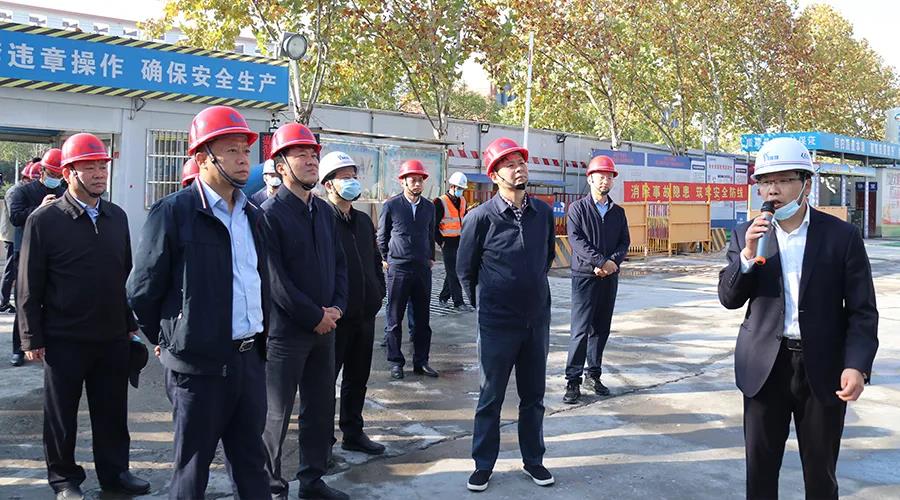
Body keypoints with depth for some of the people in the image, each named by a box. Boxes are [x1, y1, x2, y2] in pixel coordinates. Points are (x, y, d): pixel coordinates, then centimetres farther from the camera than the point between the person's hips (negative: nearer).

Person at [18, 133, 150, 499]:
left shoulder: (117, 216, 7)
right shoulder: (44, 220, -7)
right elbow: (29, 285, -6)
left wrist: (130, 323, 12)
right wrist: (32, 338, -7)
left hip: (113, 336, 4)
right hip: (64, 339, -4)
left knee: (113, 411, 13)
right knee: (61, 414, 11)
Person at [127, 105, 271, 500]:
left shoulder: (251, 214, 10)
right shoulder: (174, 211, -10)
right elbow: (142, 289, -7)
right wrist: (168, 341, 4)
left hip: (250, 358, 6)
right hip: (199, 363, -6)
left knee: (251, 460, 16)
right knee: (192, 467, 9)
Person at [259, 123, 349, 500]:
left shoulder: (324, 210, 9)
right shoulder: (270, 213, -13)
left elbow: (339, 262, 13)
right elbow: (275, 279, -17)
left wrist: (337, 307, -2)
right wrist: (315, 316, -14)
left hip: (324, 326, 7)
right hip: (286, 330, -7)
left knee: (321, 409, 15)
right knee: (277, 413, 6)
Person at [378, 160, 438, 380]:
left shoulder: (429, 207, 8)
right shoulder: (391, 205, -3)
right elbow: (382, 235, 7)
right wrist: (386, 259, 8)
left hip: (423, 269, 4)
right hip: (398, 268, -3)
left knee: (422, 319, 7)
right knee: (394, 318, 3)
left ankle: (421, 362, 16)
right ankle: (396, 362, 13)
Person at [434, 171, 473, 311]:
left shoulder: (462, 201, 11)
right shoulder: (440, 202, -11)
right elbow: (433, 225, -10)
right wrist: (441, 242, -11)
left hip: (460, 242, 7)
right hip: (448, 243, -7)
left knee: (453, 271, 12)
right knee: (454, 273, -5)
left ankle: (443, 297, 25)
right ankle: (458, 302, -1)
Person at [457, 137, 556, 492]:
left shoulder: (543, 212, 0)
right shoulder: (481, 217, -12)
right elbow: (465, 269, 0)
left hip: (538, 320, 4)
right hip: (497, 324, -4)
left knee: (533, 396, 14)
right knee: (491, 397, 8)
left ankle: (533, 460, 30)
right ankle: (483, 464, 23)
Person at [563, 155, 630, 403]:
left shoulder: (618, 212, 13)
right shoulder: (578, 208, -1)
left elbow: (624, 242, 8)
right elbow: (576, 239, -12)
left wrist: (613, 262, -12)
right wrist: (600, 262, -20)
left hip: (610, 277, 5)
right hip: (585, 275, -5)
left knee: (601, 329, 10)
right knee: (580, 330, -8)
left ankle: (594, 374, 20)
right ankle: (573, 381, -3)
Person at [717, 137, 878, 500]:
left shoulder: (842, 236, -4)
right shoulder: (746, 236, 2)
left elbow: (862, 311, -4)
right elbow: (729, 299, -1)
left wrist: (858, 366, -17)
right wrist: (747, 255, -17)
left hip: (823, 368, -1)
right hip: (766, 366, 2)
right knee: (760, 469, 12)